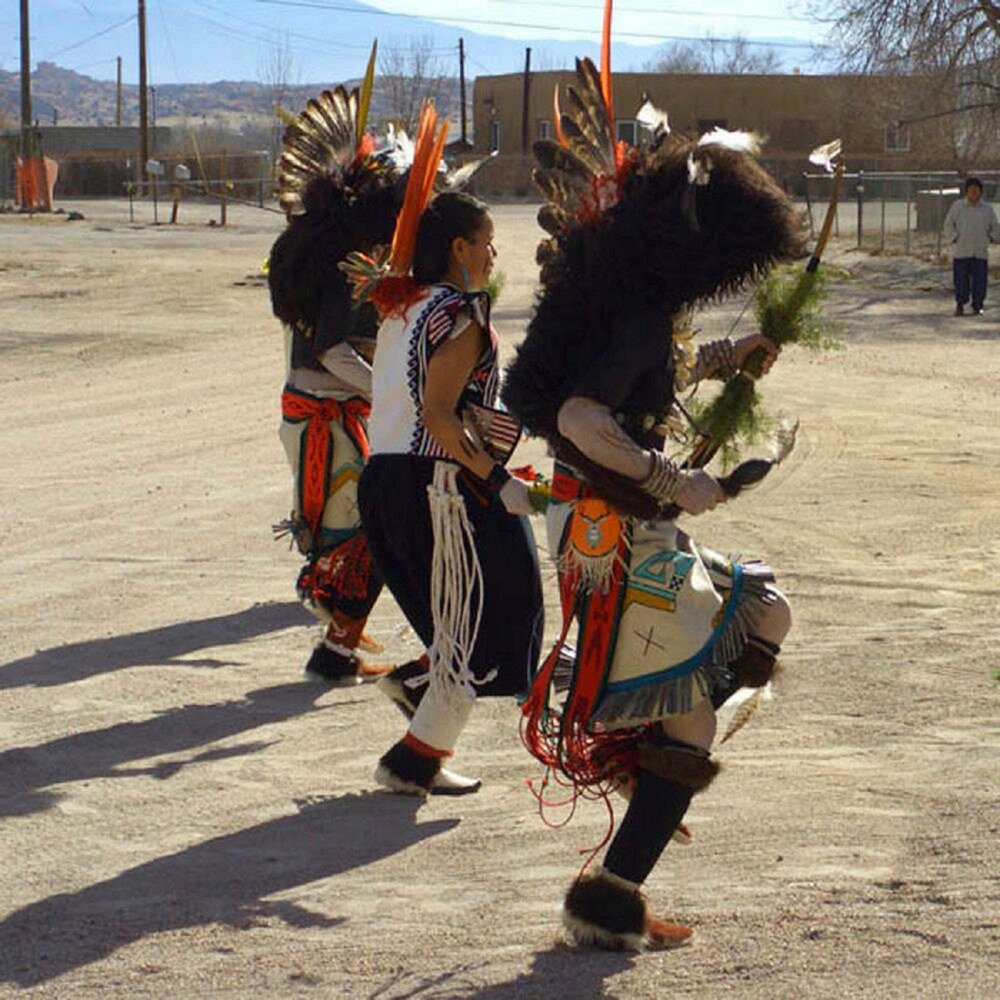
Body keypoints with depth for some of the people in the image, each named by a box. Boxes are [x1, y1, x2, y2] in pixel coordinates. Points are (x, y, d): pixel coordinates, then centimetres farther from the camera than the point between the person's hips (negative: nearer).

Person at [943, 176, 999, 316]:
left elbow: (995, 228, 18)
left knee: (979, 281, 1)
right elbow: (948, 225, 8)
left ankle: (977, 306, 12)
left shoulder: (987, 209, 9)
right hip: (961, 251, -1)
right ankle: (960, 305, 12)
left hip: (981, 252, 1)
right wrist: (954, 238, -1)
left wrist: (991, 238, 4)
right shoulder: (957, 206, 4)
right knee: (961, 280, -1)